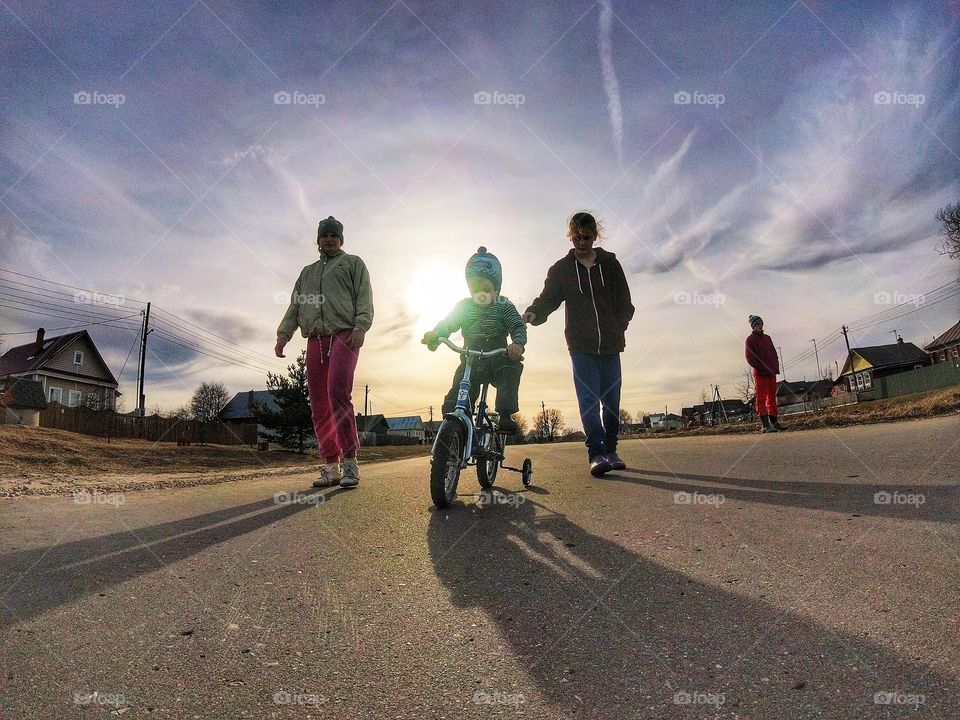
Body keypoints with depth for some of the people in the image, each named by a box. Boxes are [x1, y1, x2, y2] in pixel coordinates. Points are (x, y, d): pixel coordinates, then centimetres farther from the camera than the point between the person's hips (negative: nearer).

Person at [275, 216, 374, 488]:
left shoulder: (353, 263, 16)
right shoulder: (307, 272, 30)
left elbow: (364, 298, 2)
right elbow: (294, 307, 23)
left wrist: (360, 327, -14)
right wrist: (283, 334, 8)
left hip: (344, 336, -5)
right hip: (315, 341, 6)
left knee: (338, 394, -22)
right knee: (319, 405, 0)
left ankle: (350, 462, -18)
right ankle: (331, 466, 4)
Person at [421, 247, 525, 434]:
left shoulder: (504, 306, 1)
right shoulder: (464, 306, 5)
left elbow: (518, 327, -9)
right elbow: (447, 324, -4)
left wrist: (518, 344, -33)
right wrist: (434, 335, -28)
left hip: (498, 359, -1)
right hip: (471, 361, 1)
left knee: (511, 369, -30)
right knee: (456, 395, -15)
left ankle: (506, 415, -28)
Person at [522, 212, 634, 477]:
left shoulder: (610, 264, 9)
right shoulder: (561, 268, 6)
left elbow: (624, 302, 11)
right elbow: (548, 298, 2)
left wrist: (620, 327, -3)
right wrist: (533, 313, -19)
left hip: (610, 345, 2)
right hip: (581, 347, -2)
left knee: (611, 400, 7)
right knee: (588, 400, -11)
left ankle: (610, 450, 19)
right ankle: (596, 454, -10)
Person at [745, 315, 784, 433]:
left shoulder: (767, 338, 19)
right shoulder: (750, 339, -1)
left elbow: (774, 353, 18)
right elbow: (750, 357, -10)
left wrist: (775, 367, 3)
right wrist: (762, 368, -16)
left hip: (771, 372, 7)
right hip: (760, 374, -7)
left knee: (772, 397, 10)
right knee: (761, 399, -6)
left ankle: (774, 422, 16)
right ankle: (765, 425, -9)